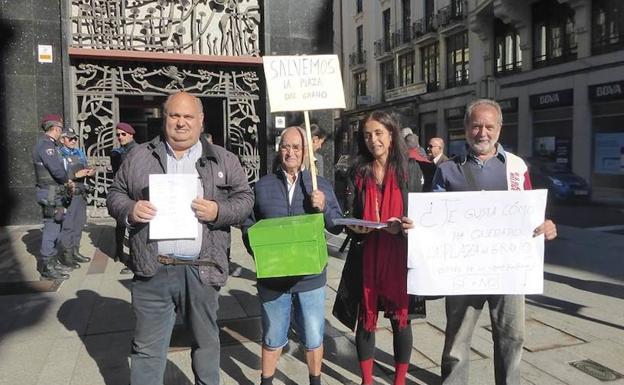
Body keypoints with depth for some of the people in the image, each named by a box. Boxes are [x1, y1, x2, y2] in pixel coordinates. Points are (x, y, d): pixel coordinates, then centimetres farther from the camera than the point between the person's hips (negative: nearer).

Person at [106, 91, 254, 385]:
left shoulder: (223, 160, 4)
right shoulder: (139, 157, 7)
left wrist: (219, 211, -15)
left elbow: (245, 199, 3)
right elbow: (115, 194, 12)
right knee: (147, 347, 13)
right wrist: (129, 210, -9)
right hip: (152, 271, 1)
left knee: (206, 341, 18)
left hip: (201, 271, 0)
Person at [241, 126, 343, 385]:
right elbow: (248, 225, 4)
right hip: (272, 276, 0)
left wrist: (323, 207, -16)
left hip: (310, 276, 0)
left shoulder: (321, 186, 2)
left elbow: (337, 227, 2)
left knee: (313, 338, 13)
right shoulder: (262, 185, 1)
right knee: (272, 337, 16)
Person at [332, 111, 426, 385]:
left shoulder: (410, 169, 2)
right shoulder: (358, 172, 7)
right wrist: (355, 228, -13)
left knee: (400, 318, 8)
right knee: (365, 318, 8)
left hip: (400, 254, -1)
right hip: (366, 254, 1)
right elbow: (350, 217, 8)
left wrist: (402, 226, -17)